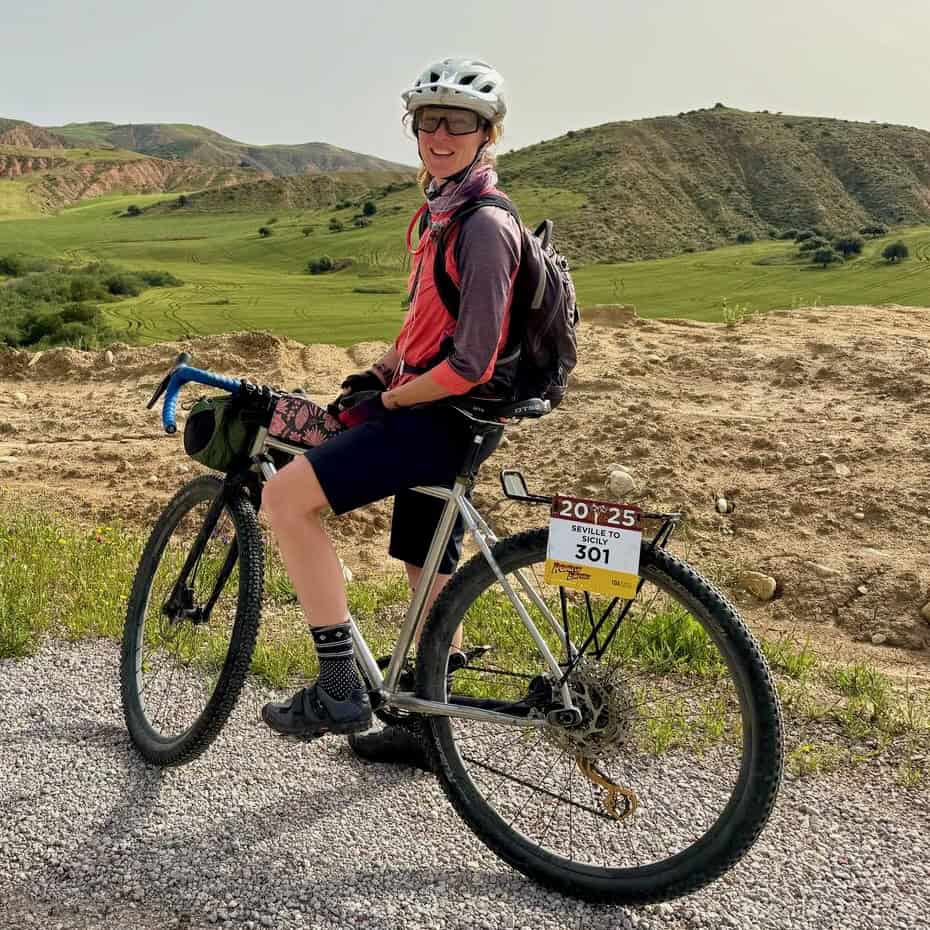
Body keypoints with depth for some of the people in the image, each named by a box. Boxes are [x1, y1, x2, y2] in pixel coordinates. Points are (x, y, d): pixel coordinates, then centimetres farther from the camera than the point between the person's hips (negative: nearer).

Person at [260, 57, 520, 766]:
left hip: (442, 418, -10)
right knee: (429, 574, 16)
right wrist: (374, 374, 11)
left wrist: (386, 400, -11)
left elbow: (471, 365, -21)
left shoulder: (485, 226, -16)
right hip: (431, 416, 10)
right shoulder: (444, 214, 14)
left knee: (286, 495, -18)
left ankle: (340, 688, -13)